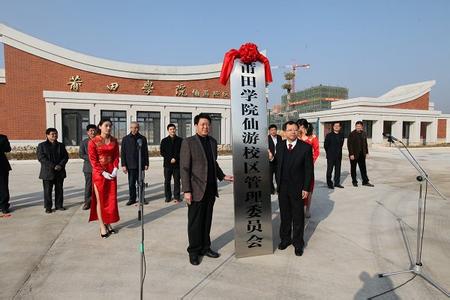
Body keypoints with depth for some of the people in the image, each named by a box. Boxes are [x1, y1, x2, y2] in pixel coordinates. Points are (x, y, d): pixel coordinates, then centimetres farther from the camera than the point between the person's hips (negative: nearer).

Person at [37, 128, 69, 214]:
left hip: (60, 172, 3)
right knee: (48, 190, 1)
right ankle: (48, 207, 11)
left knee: (59, 189, 9)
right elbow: (41, 157, -9)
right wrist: (53, 166, -16)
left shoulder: (61, 145, 12)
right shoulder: (42, 145, 1)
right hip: (48, 172, -3)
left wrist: (60, 165, -11)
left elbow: (66, 156, 8)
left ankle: (59, 205, 19)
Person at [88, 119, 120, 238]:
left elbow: (116, 156, 7)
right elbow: (93, 160, -8)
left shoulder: (114, 141, 6)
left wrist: (115, 169, -7)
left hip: (112, 172, 4)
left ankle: (108, 223, 19)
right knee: (100, 200, 2)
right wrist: (103, 172, -15)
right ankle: (102, 226, 9)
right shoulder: (93, 142, -6)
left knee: (111, 199, 6)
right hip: (99, 173, -4)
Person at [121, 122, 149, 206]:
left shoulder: (143, 138, 6)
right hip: (131, 165, 0)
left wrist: (146, 163, 2)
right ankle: (132, 199, 17)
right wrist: (123, 165, -4)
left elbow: (146, 152, 7)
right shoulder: (126, 139, 4)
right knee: (131, 183, 5)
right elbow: (123, 153, 3)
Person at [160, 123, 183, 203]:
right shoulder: (164, 141, 8)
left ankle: (176, 197, 8)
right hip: (167, 164, 1)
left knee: (177, 181, 1)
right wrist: (170, 159, -8)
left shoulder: (180, 140, 6)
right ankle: (168, 197, 12)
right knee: (167, 181, 3)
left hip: (177, 164, -1)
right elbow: (162, 152, 3)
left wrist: (175, 158, -10)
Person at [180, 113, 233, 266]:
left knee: (207, 220, 15)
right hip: (197, 190, -5)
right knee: (195, 222, 6)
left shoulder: (213, 141, 11)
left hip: (211, 189, 5)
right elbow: (184, 168, -10)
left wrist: (222, 176, 9)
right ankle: (194, 251, 22)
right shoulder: (188, 142, -7)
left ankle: (205, 247, 30)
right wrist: (186, 191, -14)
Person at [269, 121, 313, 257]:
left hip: (297, 188, -3)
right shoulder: (280, 146, 3)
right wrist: (271, 158, -10)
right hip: (282, 188, 3)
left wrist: (306, 188, -11)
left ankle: (298, 243, 26)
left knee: (298, 217, 10)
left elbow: (309, 169, -8)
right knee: (284, 215, 16)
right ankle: (285, 238, 33)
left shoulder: (306, 147, -9)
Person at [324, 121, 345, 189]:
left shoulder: (341, 135, 6)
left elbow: (341, 144, 16)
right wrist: (329, 153, 3)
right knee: (329, 170, 0)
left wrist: (339, 152, 11)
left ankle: (337, 183, 19)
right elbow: (325, 145, -2)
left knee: (338, 170, 9)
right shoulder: (329, 135, -6)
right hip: (331, 156, -4)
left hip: (338, 156, 4)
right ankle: (329, 184, 8)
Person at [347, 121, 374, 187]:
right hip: (354, 154, -5)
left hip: (362, 154, 5)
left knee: (363, 168, 7)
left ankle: (365, 181, 13)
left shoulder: (364, 134, 8)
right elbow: (349, 145, -13)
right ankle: (354, 181, 18)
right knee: (353, 168, 6)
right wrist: (351, 154, -17)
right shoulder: (352, 134, -10)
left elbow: (365, 144, 15)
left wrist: (367, 152, 10)